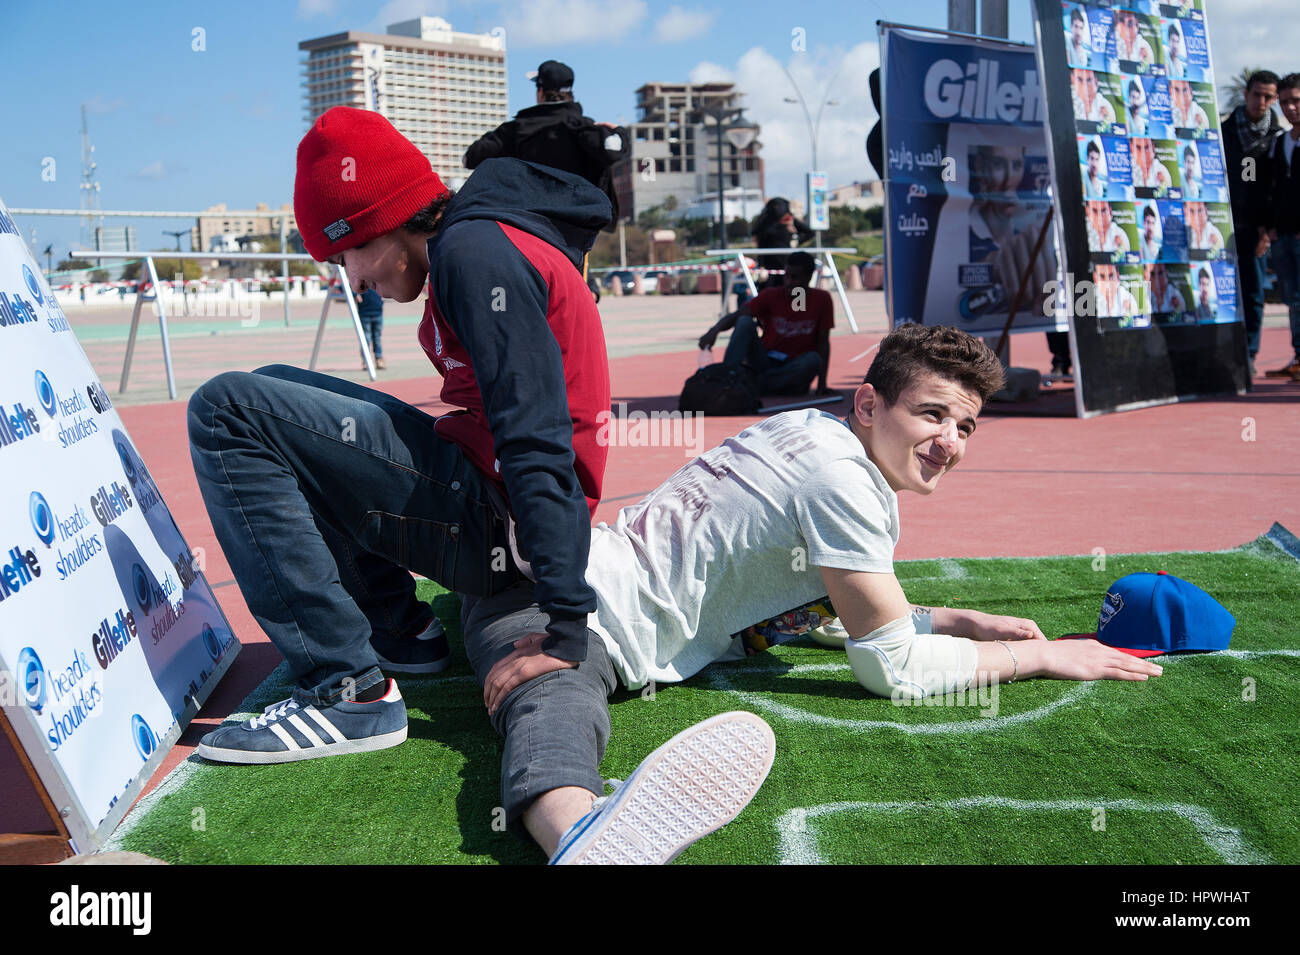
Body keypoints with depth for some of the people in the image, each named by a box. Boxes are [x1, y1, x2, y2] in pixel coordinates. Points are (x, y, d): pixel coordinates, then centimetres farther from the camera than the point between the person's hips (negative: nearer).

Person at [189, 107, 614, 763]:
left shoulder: (473, 250, -13)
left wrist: (566, 617, -28)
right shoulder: (494, 243, 18)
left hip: (490, 523, -10)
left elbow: (535, 438, -23)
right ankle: (399, 634, 15)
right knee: (272, 396, 21)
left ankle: (350, 690, -16)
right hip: (489, 516, 10)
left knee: (226, 412, -13)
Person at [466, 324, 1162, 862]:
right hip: (556, 602, -11)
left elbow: (851, 614, 23)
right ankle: (578, 835, -72)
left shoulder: (819, 435, 10)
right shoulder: (842, 478, -18)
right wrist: (1041, 656, -6)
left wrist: (958, 622, 12)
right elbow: (891, 666, -14)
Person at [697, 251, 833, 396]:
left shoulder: (822, 299, -1)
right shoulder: (770, 296, -1)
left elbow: (823, 342, -1)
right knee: (745, 322, -21)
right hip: (764, 362, 0)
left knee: (813, 360, -35)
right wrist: (714, 330, -36)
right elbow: (736, 316, -14)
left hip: (793, 369, 0)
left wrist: (822, 384, -12)